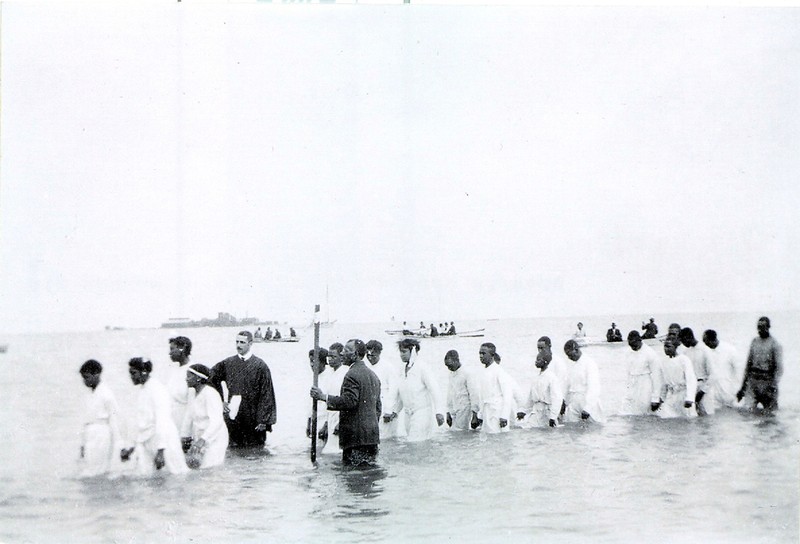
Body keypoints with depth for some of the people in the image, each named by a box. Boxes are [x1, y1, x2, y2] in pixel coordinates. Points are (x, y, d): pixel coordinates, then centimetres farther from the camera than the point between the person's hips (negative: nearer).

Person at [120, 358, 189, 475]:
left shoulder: (157, 389, -13)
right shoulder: (142, 390, 12)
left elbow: (162, 421, -20)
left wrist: (160, 451, -25)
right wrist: (134, 446, 20)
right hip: (145, 444, 8)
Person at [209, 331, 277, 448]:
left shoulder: (260, 366, -5)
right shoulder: (227, 363, 5)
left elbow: (266, 396, -6)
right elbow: (212, 379, 19)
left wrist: (263, 420, -11)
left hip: (252, 419, -3)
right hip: (232, 417, 3)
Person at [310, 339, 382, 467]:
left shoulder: (352, 375, -12)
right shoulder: (373, 375, 18)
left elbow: (349, 401, -23)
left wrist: (324, 396, -18)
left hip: (356, 436, -9)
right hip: (372, 436, 9)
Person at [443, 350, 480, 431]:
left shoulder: (467, 373, -10)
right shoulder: (452, 374, 13)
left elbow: (474, 395, -11)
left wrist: (475, 415, -14)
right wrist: (448, 413, 17)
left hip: (464, 411, -7)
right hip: (454, 412, 7)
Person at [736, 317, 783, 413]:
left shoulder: (775, 344, -6)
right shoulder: (754, 342, 11)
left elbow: (779, 368, -11)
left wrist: (773, 386, -23)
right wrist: (743, 386, 14)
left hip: (767, 380, -5)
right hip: (753, 380, 5)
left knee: (769, 411, -5)